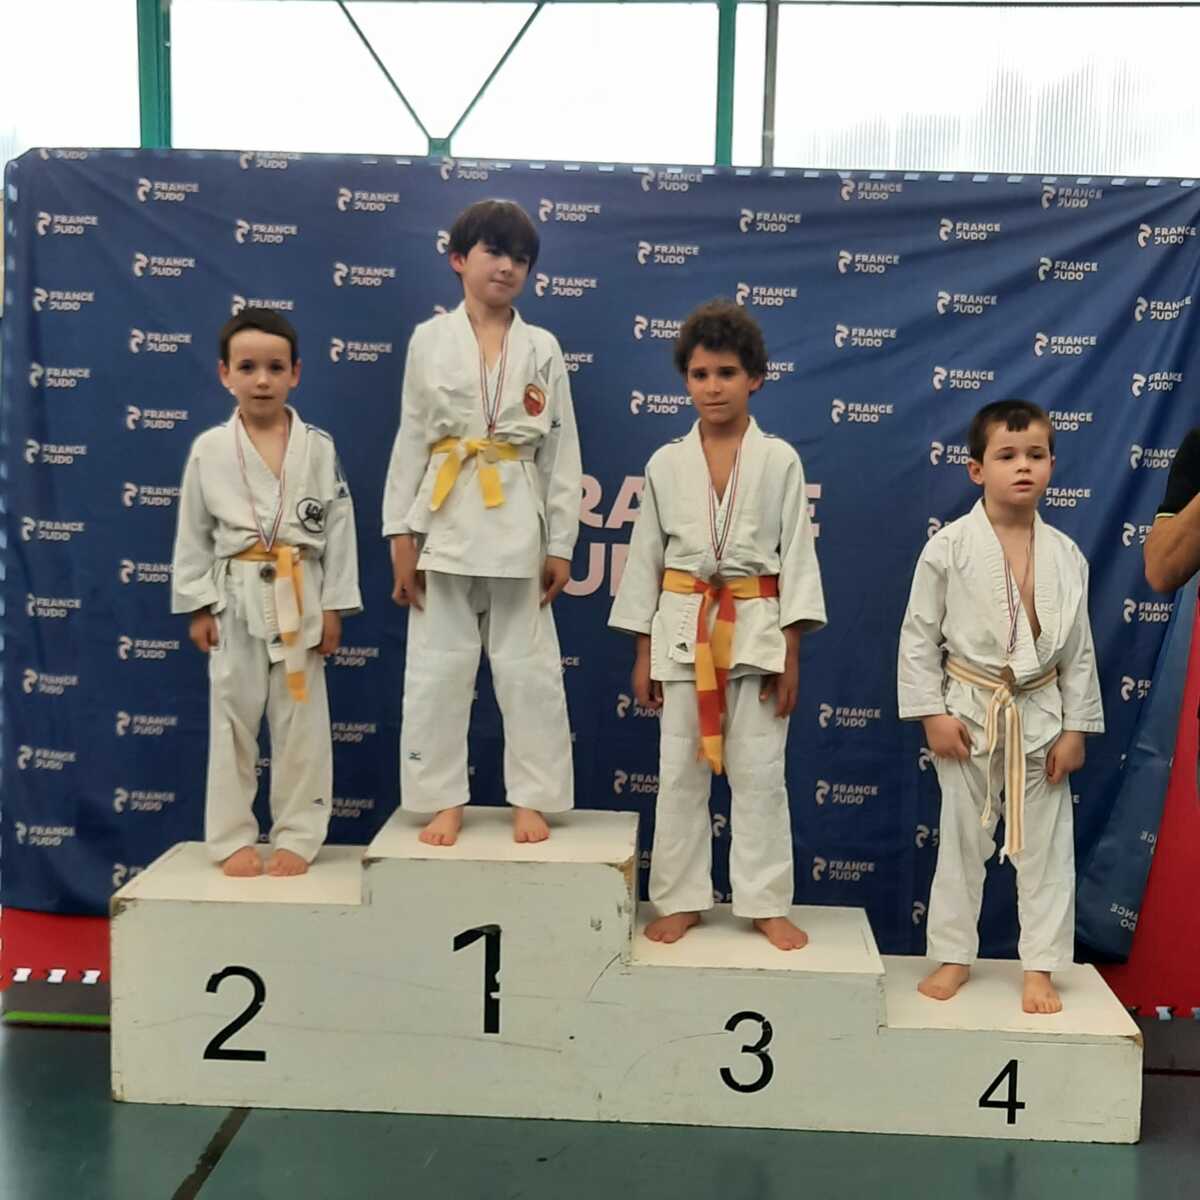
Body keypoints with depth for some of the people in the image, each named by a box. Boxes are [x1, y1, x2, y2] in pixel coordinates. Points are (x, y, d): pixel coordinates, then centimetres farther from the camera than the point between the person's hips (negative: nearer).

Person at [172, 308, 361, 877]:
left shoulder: (319, 447, -1)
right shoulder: (209, 448, -1)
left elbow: (338, 529, 0)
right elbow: (193, 533, 4)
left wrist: (333, 606, -2)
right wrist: (198, 606, 1)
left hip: (300, 599, 0)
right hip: (236, 600, 0)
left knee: (300, 722, 5)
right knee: (232, 721, 6)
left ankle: (296, 838, 16)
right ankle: (232, 839, 18)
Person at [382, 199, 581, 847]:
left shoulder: (542, 348, 6)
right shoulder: (429, 339, 5)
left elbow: (561, 451, 6)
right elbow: (411, 440, 5)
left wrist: (560, 545, 1)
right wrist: (401, 535, 0)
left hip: (518, 524, 0)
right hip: (446, 521, 0)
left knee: (529, 669, 3)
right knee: (437, 668, 3)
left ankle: (531, 801, 16)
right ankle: (444, 801, 15)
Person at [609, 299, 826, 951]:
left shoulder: (779, 460, -1)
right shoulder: (665, 463, 4)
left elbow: (797, 555, -1)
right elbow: (646, 556, 7)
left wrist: (790, 651, -5)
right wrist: (643, 652, 5)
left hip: (756, 626, -1)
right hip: (683, 625, 2)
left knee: (759, 772, 3)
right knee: (679, 770, 6)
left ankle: (766, 903, 16)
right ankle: (680, 900, 19)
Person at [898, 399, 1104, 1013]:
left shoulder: (1066, 555, -1)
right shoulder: (949, 547, -10)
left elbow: (1079, 648, 3)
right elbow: (919, 635, -6)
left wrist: (1075, 727, 1)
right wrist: (933, 713, -10)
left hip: (1040, 714, 2)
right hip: (970, 711, -2)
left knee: (1045, 846, 8)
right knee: (962, 839, 10)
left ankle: (1040, 967, 21)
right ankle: (953, 956, 25)